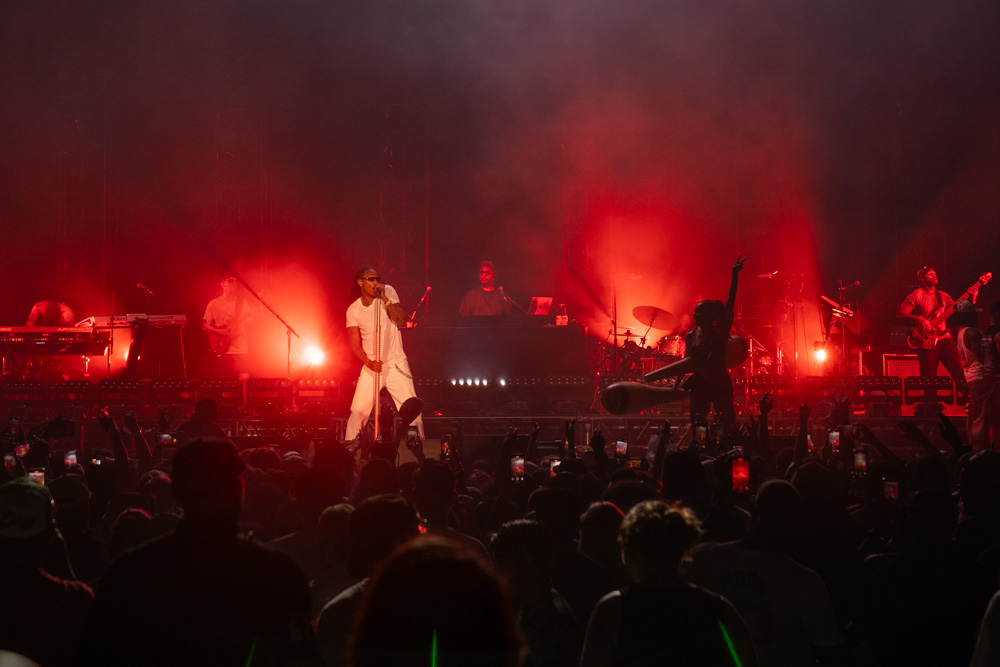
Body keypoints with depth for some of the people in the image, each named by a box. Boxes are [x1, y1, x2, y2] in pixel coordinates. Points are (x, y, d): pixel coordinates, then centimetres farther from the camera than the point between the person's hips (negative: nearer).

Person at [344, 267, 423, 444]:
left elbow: (402, 321, -10)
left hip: (396, 364, 0)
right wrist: (369, 363, -17)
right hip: (371, 365, 0)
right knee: (358, 412, -5)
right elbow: (354, 343, -1)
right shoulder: (353, 310, 1)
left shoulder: (388, 292, -1)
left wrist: (384, 298, -19)